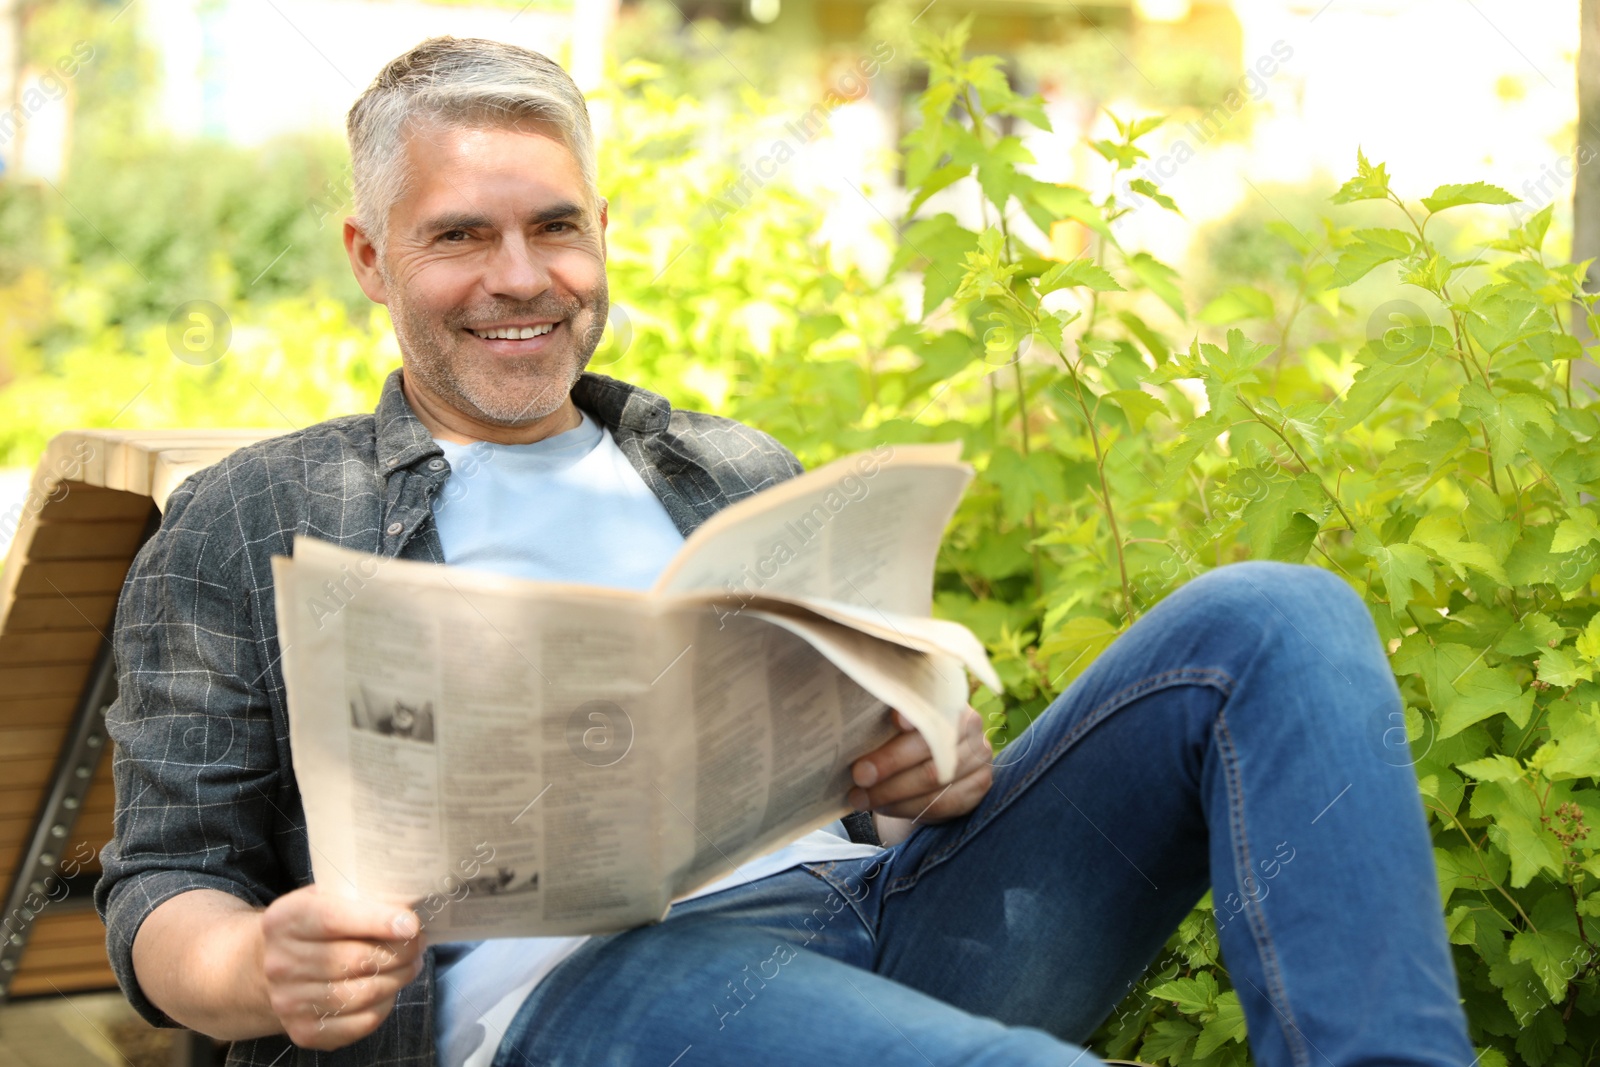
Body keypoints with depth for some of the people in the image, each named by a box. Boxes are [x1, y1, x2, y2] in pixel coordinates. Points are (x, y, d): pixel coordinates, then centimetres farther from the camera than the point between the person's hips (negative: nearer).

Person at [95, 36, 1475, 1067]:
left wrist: (952, 772, 0)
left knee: (1271, 617, -16)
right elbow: (166, 882, 12)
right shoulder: (248, 525, 17)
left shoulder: (740, 474, 29)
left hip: (878, 919, 6)